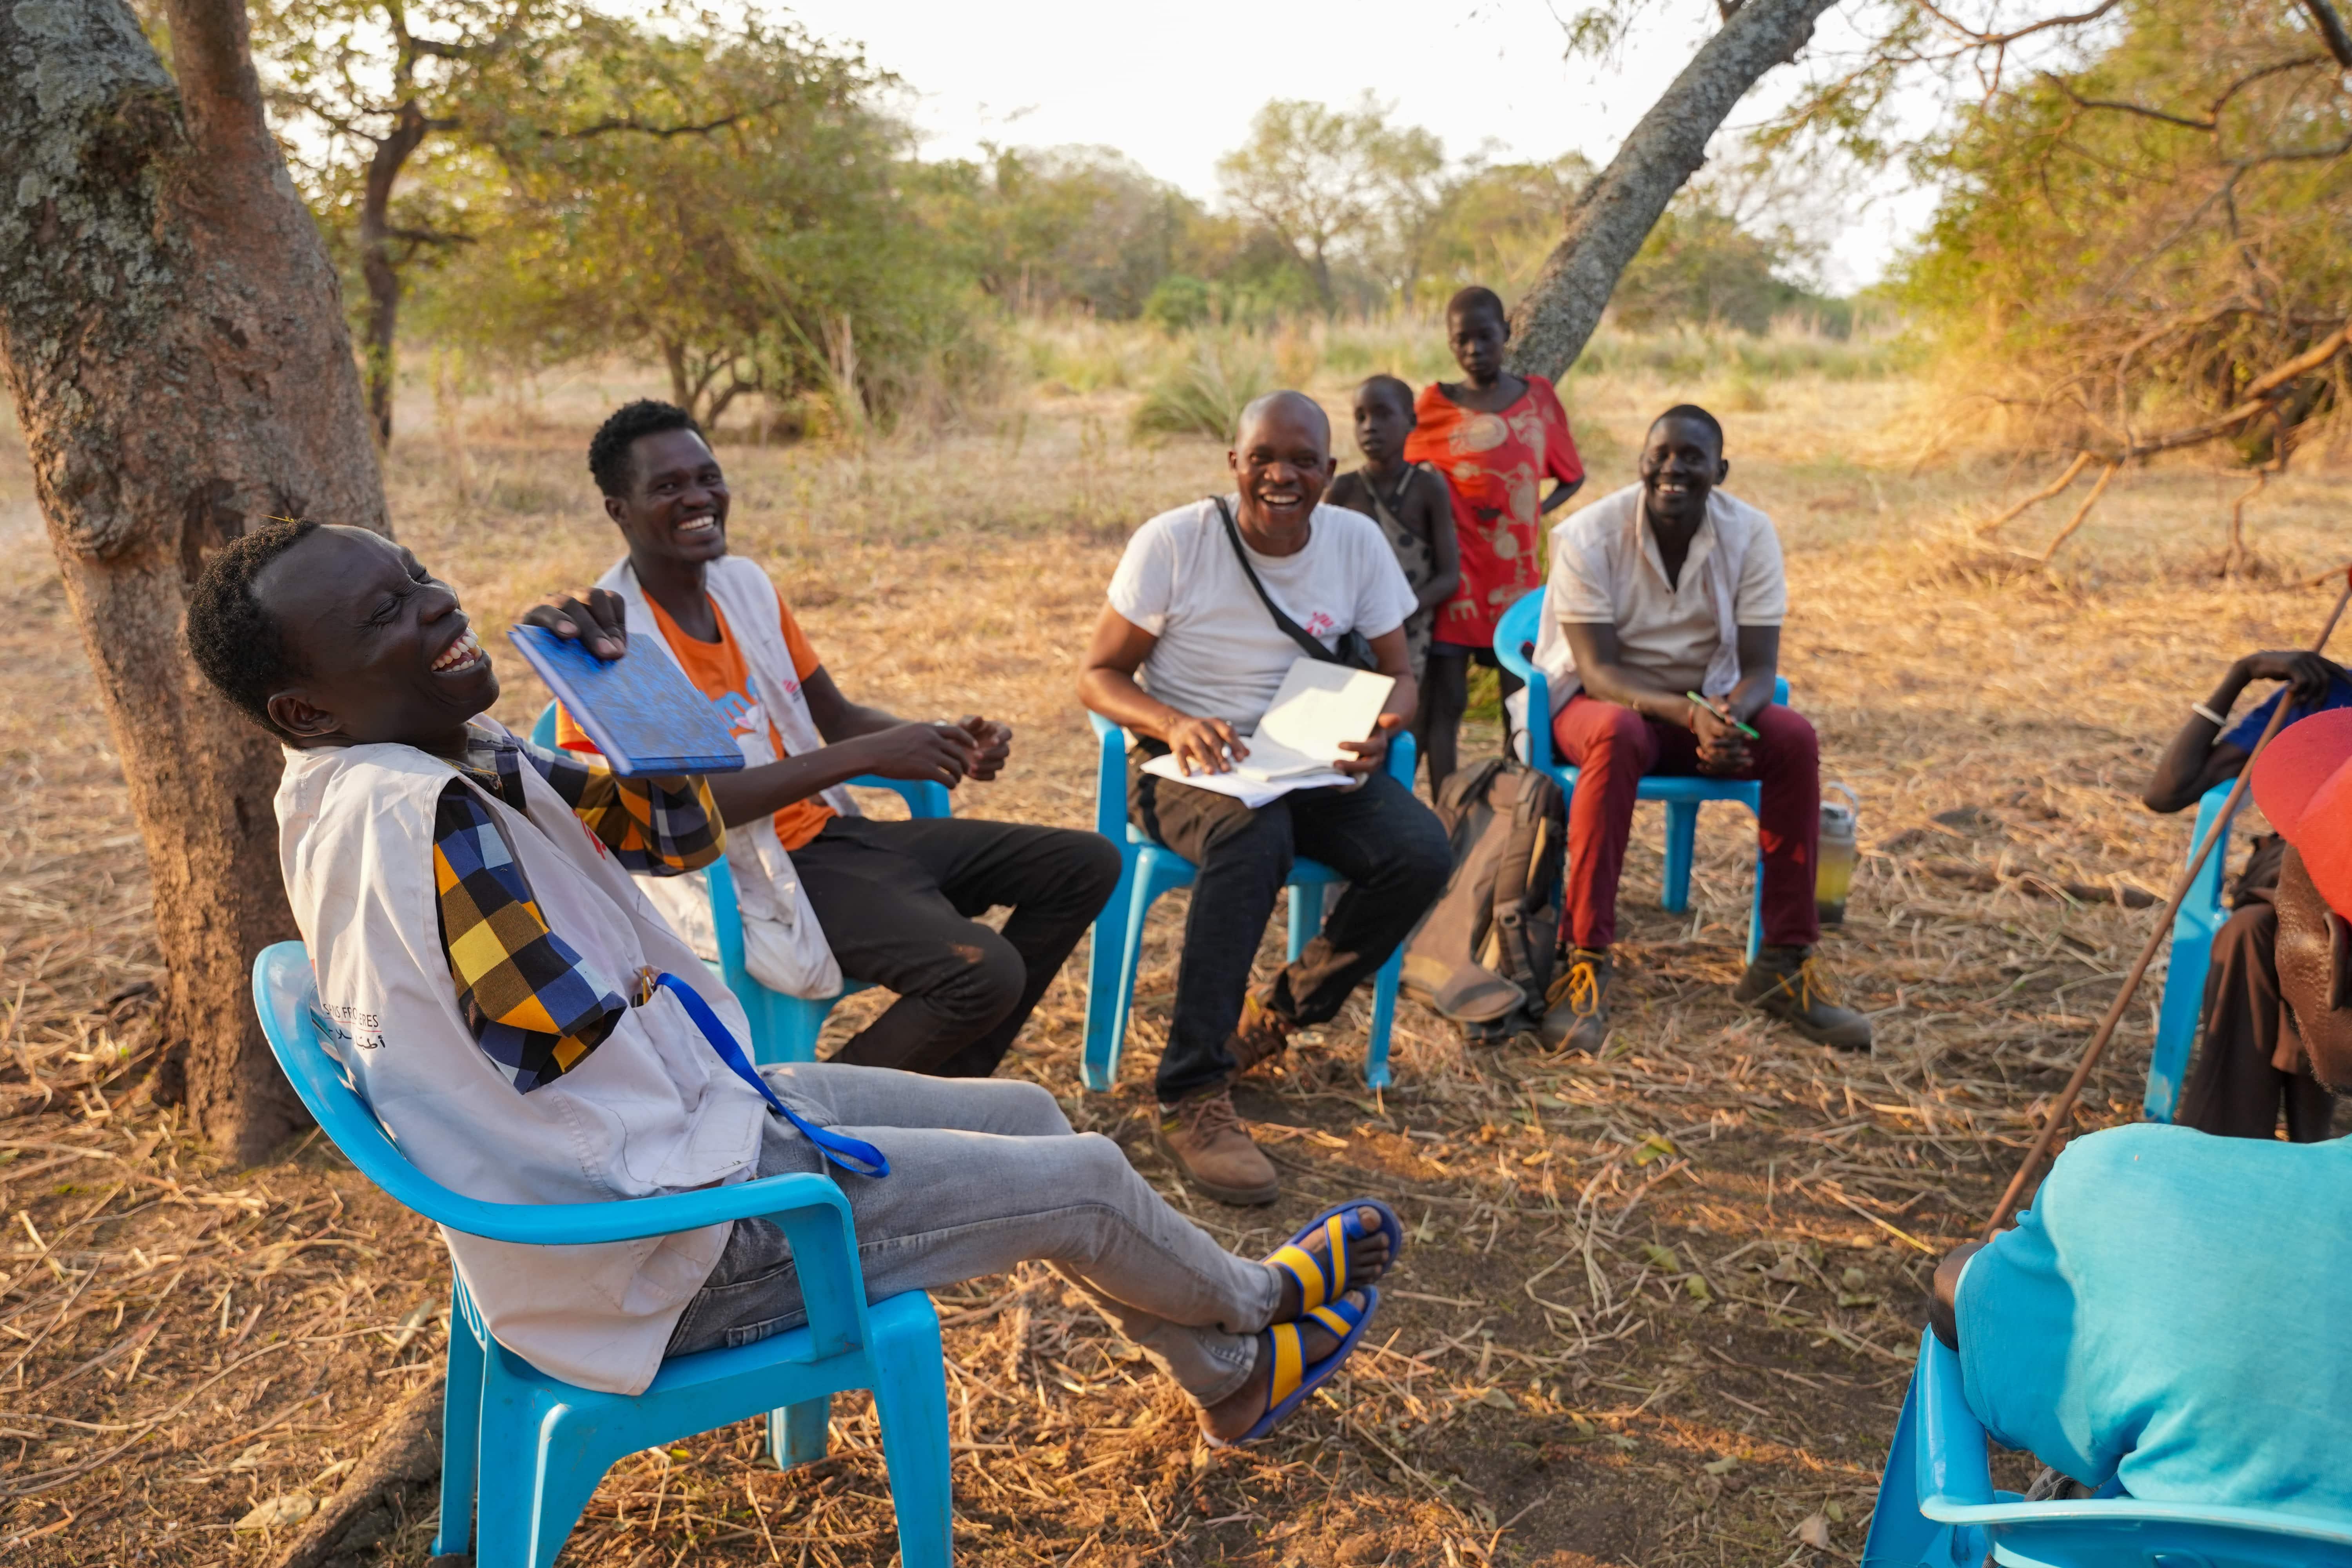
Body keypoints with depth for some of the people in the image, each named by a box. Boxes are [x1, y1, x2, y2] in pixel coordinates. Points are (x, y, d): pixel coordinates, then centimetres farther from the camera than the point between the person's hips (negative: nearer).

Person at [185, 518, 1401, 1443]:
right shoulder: (412, 812, -28)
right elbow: (571, 1052, -27)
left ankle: (1230, 1377, 35)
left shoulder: (460, 759, 2)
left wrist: (616, 683, -9)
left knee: (1025, 1114, 15)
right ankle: (1256, 1304, 34)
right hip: (674, 1240, -10)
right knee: (1085, 1180, 0)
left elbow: (679, 834, 6)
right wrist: (667, 990, -7)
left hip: (682, 1112, 10)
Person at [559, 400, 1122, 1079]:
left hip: (830, 828, 8)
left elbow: (838, 716, 14)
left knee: (1088, 865, 4)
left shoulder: (745, 583, 8)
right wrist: (868, 756, -27)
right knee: (985, 972, -28)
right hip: (753, 877, -8)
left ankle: (954, 1081, 13)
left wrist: (947, 742, -6)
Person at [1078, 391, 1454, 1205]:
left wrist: (1378, 730, -18)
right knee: (1254, 834, -38)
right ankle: (1192, 1100, -32)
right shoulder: (1173, 542, -9)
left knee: (1422, 853, -23)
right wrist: (1175, 725, -27)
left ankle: (1278, 1013, 2)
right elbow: (1098, 676, -6)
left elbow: (1398, 674, 7)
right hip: (1185, 766, -4)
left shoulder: (1357, 541, 1)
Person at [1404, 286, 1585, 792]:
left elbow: (1573, 476, 15)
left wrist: (1538, 511, -2)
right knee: (1446, 701, -2)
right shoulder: (1434, 403, 0)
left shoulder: (1539, 397, 5)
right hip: (1455, 572, -2)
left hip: (1518, 573, 2)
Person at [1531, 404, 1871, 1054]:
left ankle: (1784, 963, -15)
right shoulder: (1590, 536, -15)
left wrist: (1727, 717, -33)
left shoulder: (1751, 534, -6)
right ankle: (1585, 963, -34)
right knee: (1618, 736, -38)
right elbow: (1598, 670, -20)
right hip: (1596, 701, -3)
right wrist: (1688, 713, -37)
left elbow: (1759, 668, -10)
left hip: (1708, 703, 4)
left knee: (1795, 740, -25)